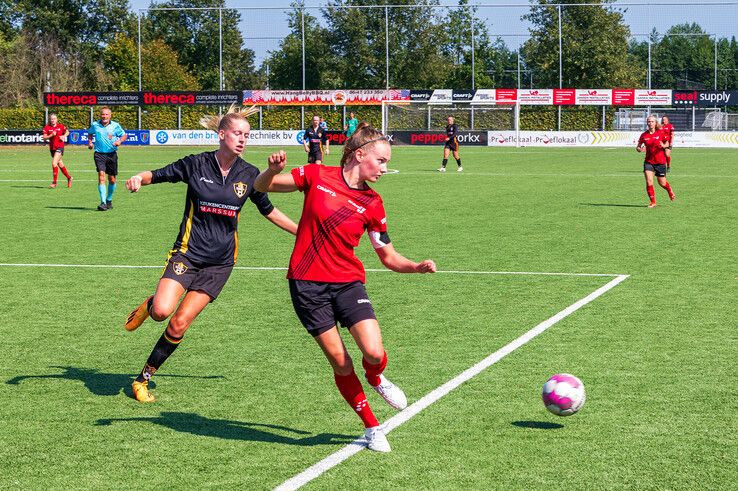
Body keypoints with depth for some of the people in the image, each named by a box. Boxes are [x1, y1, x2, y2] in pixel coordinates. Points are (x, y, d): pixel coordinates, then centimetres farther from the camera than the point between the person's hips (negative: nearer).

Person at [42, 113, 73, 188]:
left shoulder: (61, 126, -3)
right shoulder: (47, 127, 0)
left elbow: (67, 132, 14)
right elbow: (44, 137, -5)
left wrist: (64, 136, -5)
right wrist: (51, 135, -21)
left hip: (60, 147, -4)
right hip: (52, 147, 4)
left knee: (54, 163, -19)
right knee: (60, 164, 14)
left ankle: (54, 182, -15)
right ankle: (69, 178, 34)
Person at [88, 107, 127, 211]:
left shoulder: (115, 126, 0)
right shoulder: (95, 125, 3)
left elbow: (124, 135, 10)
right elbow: (90, 133, 23)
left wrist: (119, 141, -10)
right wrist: (90, 142, 6)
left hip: (112, 154, 1)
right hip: (99, 154, -1)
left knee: (112, 179, 8)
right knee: (101, 176, -18)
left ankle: (109, 200, 31)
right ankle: (103, 202, -22)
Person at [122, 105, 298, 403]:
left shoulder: (249, 175, 2)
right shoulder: (196, 164, -5)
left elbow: (268, 211, 16)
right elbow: (158, 174, 3)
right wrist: (139, 178, -20)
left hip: (220, 262, 2)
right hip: (188, 252, -2)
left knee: (180, 323, -5)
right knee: (162, 311, -22)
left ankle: (145, 377, 12)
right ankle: (149, 306, 18)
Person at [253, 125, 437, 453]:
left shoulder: (372, 204, 3)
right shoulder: (317, 176, -2)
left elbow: (389, 258, 9)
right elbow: (261, 187, 5)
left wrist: (418, 267, -10)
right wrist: (273, 169, -17)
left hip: (347, 282, 2)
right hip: (307, 283, -2)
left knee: (374, 353, -17)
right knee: (340, 364, -2)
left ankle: (376, 378, 22)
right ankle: (372, 427, 20)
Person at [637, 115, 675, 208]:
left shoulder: (660, 133, -6)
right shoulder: (644, 135, -3)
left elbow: (667, 143, 5)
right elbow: (638, 147, 4)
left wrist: (664, 146, -17)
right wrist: (640, 149, -19)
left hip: (660, 162, -1)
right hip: (648, 161, 1)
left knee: (662, 183, 9)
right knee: (649, 182, -15)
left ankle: (670, 191, 43)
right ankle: (653, 202, -4)